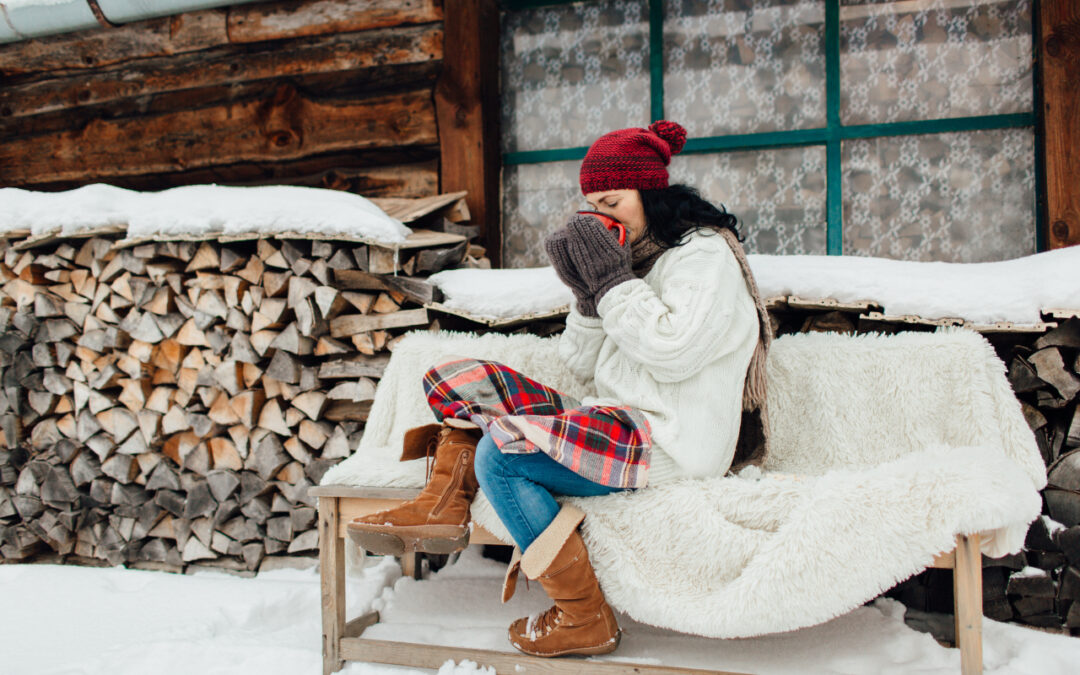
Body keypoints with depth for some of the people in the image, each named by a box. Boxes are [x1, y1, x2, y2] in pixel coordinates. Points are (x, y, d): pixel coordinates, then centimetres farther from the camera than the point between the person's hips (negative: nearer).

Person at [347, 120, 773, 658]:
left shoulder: (704, 254, -6)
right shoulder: (628, 255, 17)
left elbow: (671, 353, -21)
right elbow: (583, 366, 13)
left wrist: (612, 280, -15)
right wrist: (590, 294, -3)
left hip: (669, 442, -9)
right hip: (613, 423, 9)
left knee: (500, 454, -27)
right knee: (466, 379, 5)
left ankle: (584, 619, -17)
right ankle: (441, 509, -7)